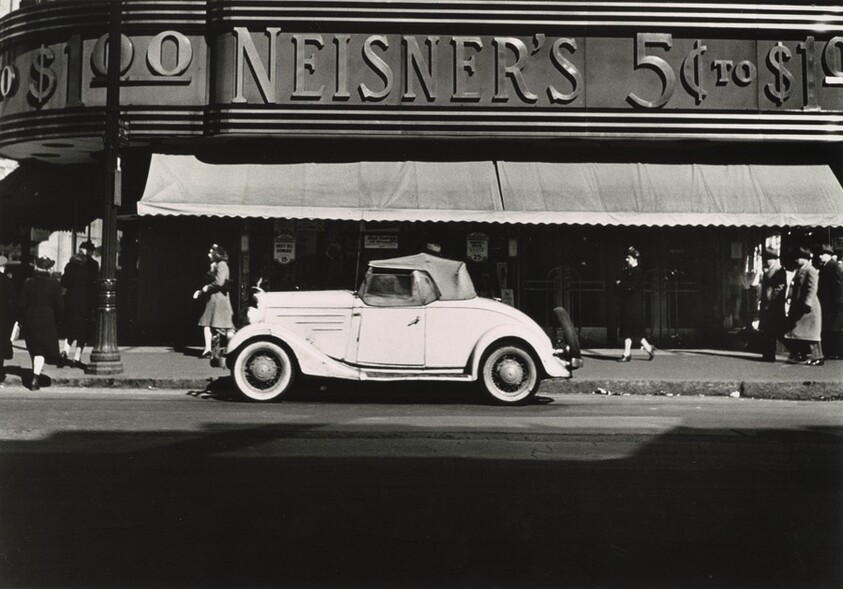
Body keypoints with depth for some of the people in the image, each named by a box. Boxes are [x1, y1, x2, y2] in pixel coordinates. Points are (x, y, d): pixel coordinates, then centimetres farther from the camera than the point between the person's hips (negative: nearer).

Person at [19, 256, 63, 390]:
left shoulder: (28, 283, -3)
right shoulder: (54, 284, -7)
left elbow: (22, 304, -1)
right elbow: (59, 305, -6)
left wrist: (22, 322, 7)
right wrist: (57, 320, 8)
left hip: (30, 320, 2)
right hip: (47, 320, -2)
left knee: (34, 348, 19)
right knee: (41, 350, -1)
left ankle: (36, 373, 33)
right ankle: (35, 377, -14)